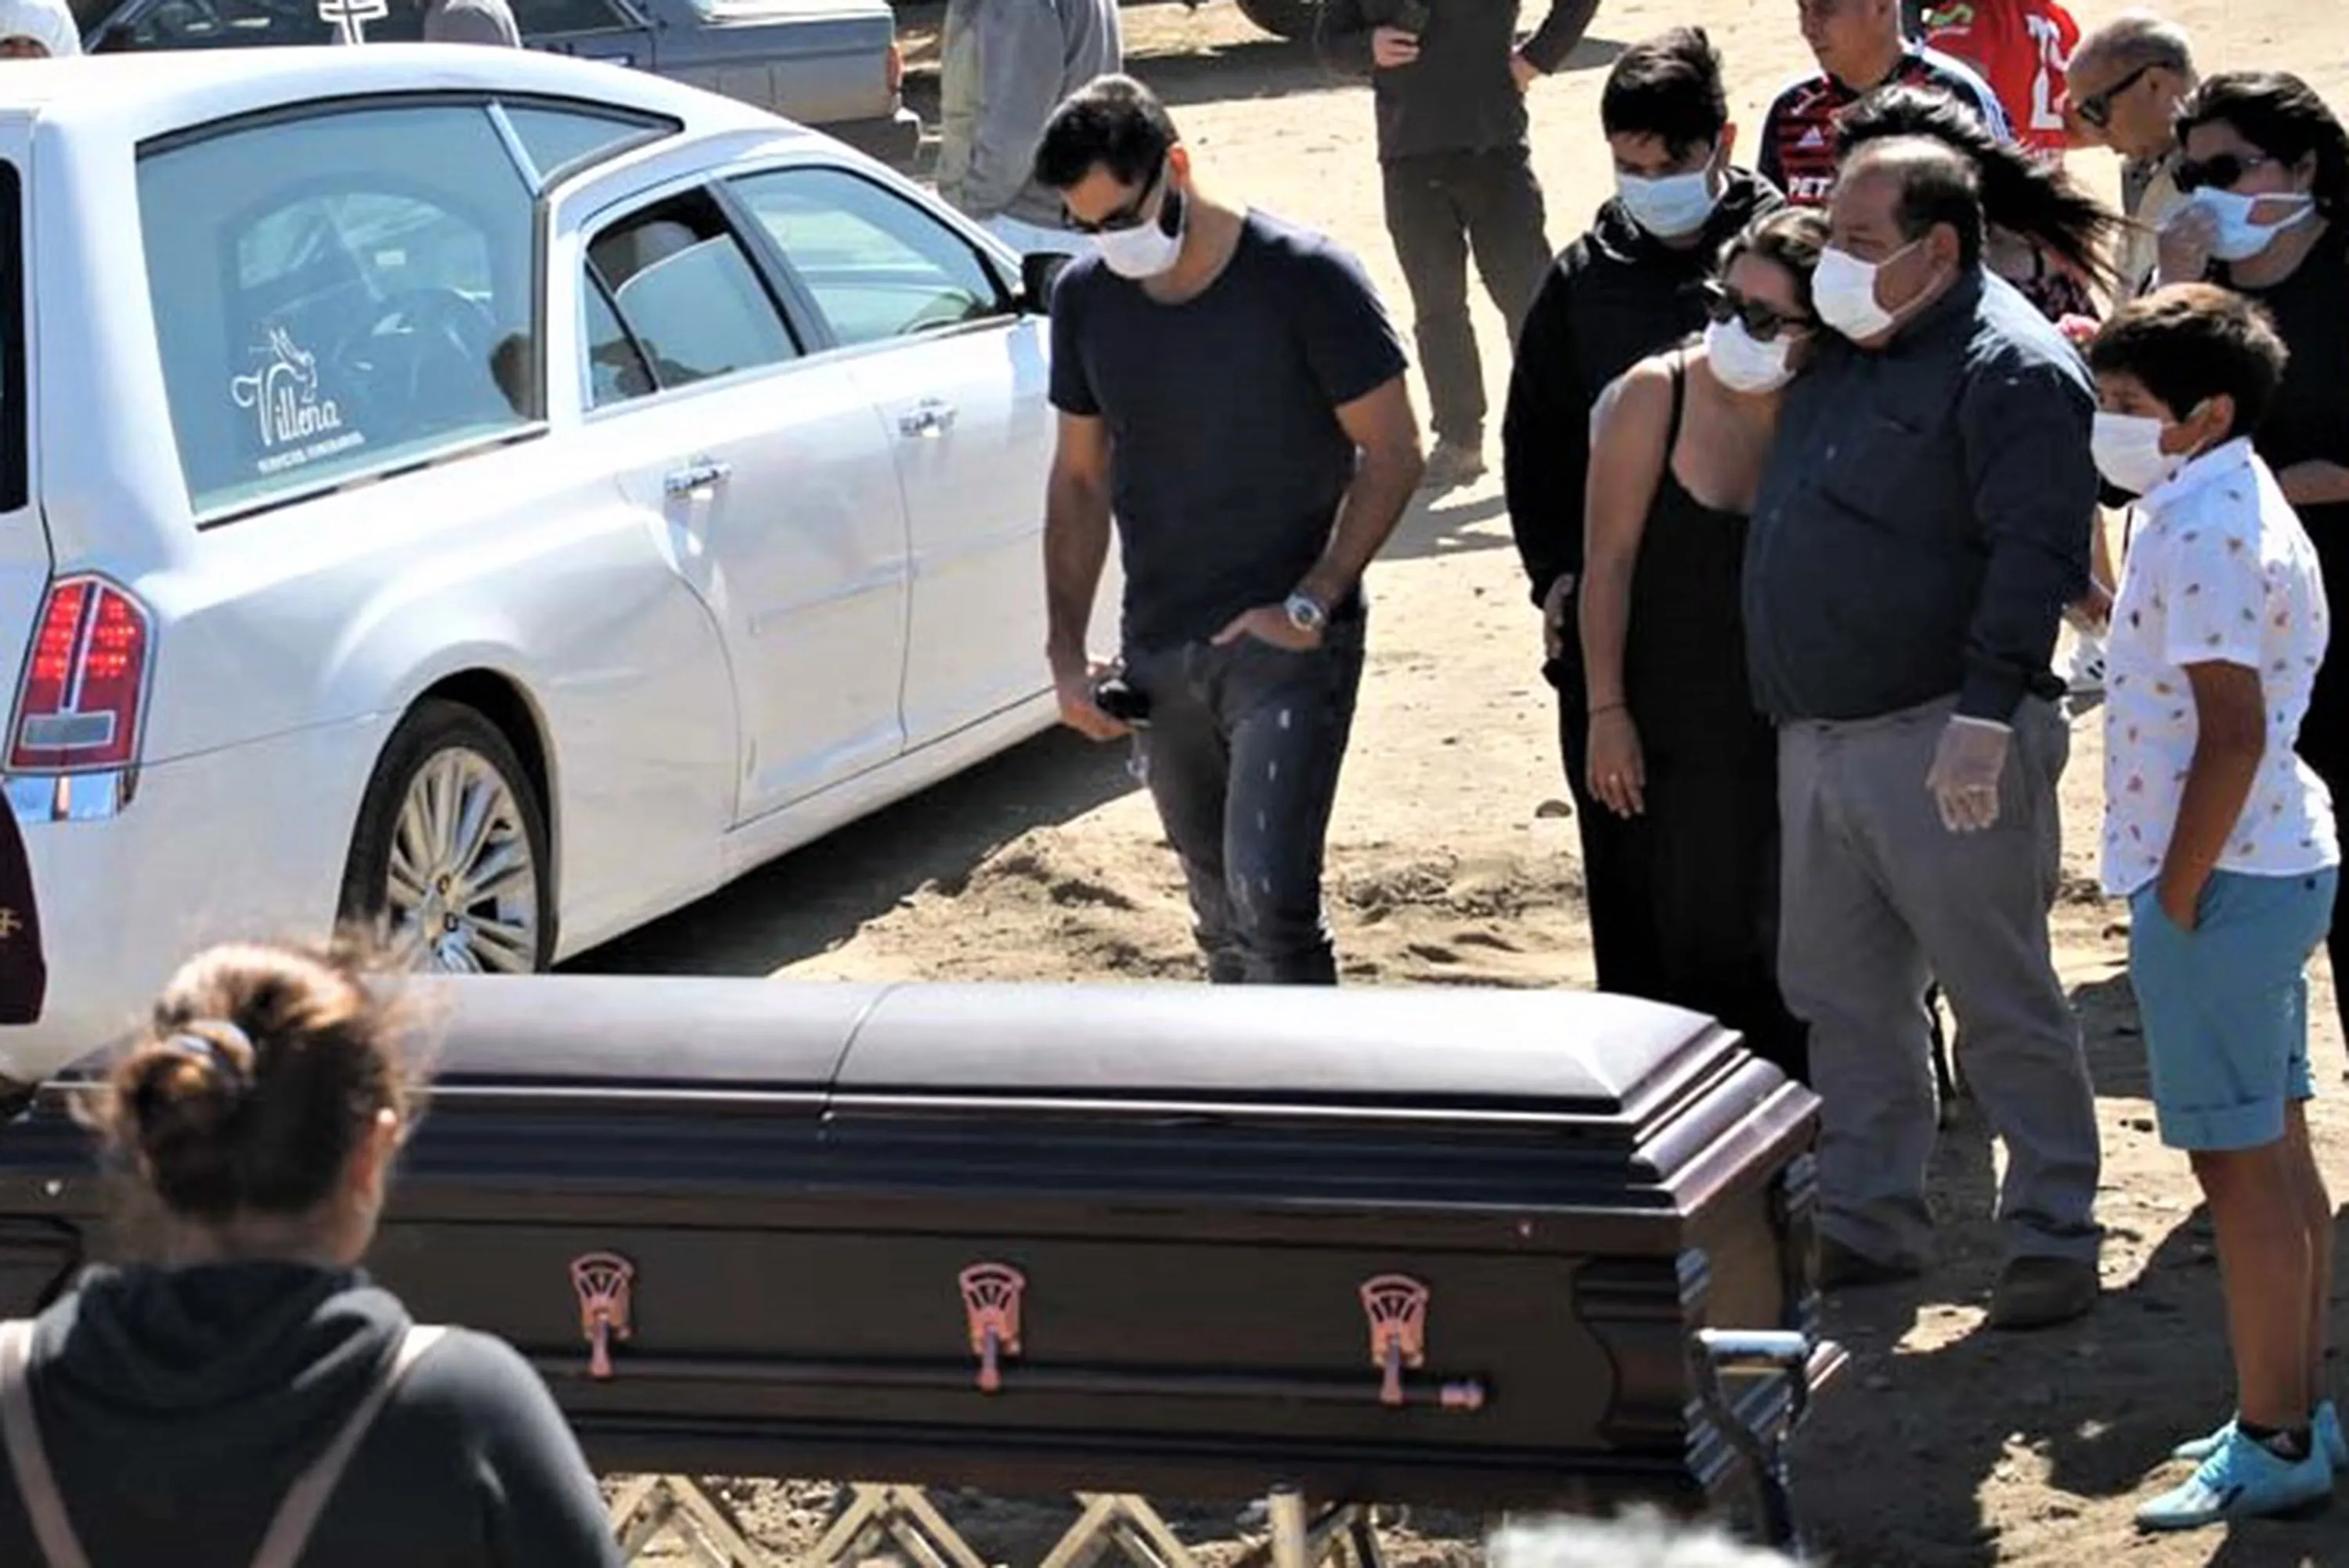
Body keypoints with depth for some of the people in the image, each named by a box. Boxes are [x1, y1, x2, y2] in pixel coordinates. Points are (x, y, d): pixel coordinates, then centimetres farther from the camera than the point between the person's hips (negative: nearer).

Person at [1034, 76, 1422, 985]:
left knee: (1270, 896, -16)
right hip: (1160, 653, 5)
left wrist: (1309, 605, -18)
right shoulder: (1086, 298, 3)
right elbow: (1080, 480, 12)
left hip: (1289, 646, -5)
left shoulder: (1305, 281, -12)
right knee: (1220, 910, 14)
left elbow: (1391, 456, -8)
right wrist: (1065, 651, 5)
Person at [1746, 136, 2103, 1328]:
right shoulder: (1842, 353, 14)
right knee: (1843, 1001, 15)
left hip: (1939, 747, -9)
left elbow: (2036, 556, -20)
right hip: (1816, 739, 9)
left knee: (2003, 1005, -1)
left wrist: (1986, 716, -26)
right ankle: (1868, 1220, 26)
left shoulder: (2010, 368, -13)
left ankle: (2053, 1239, 7)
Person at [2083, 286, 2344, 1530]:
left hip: (2223, 878, -10)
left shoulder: (2202, 537, -20)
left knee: (2238, 1162, -3)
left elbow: (2231, 736, -25)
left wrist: (2177, 899, -19)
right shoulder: (2238, 506, 12)